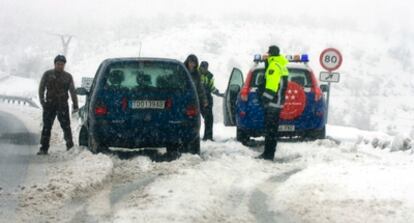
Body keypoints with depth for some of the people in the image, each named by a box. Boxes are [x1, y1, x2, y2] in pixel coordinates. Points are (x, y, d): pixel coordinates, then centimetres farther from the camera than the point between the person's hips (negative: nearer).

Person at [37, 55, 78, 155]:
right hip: (49, 104, 0)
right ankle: (44, 148, 0)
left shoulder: (68, 76, 10)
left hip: (62, 105, 0)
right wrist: (42, 101, -8)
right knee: (46, 126, -2)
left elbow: (72, 91, 9)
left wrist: (75, 105, -2)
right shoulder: (47, 74, 8)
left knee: (66, 126, -4)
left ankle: (70, 145, 7)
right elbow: (41, 88, 7)